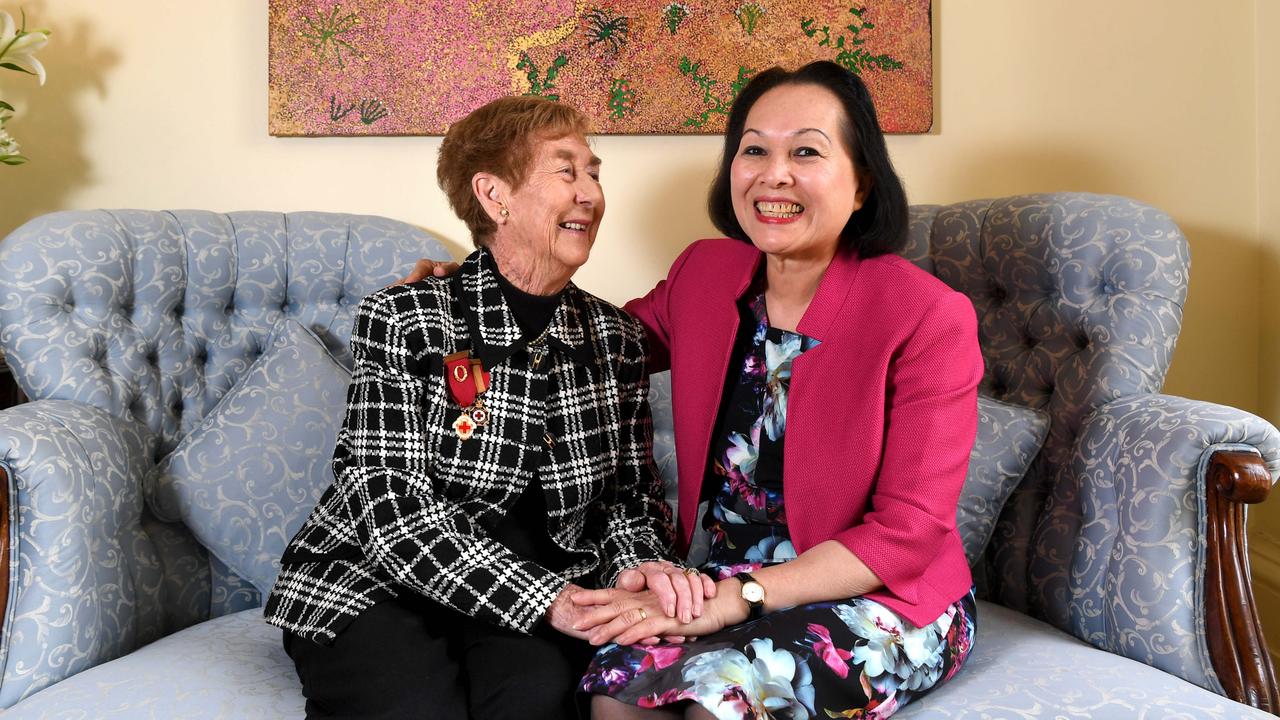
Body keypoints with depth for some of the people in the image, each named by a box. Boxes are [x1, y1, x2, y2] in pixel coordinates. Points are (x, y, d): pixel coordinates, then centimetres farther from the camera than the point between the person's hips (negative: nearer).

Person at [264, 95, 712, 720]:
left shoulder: (616, 339, 5)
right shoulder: (402, 318, -7)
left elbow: (631, 494, 10)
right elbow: (391, 505, -15)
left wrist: (640, 564, -14)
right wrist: (553, 602, -24)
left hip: (543, 596, 2)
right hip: (374, 586, -1)